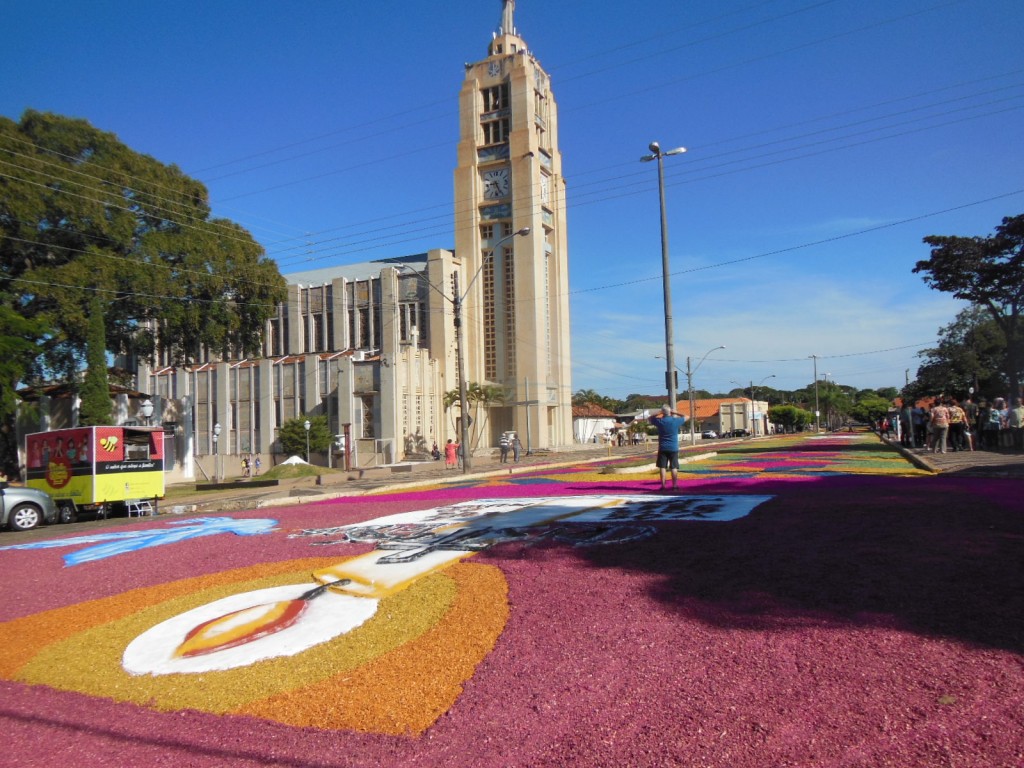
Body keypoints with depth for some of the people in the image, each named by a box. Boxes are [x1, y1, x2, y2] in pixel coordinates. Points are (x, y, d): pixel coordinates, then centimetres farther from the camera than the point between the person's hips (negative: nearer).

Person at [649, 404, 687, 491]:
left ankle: (663, 485, 2)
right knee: (674, 467, 4)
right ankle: (674, 485, 5)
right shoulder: (676, 421, -6)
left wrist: (658, 413, 8)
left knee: (662, 467, 3)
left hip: (662, 448, 0)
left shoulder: (659, 421, -6)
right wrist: (676, 413, 8)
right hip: (673, 448, 0)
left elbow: (649, 419, 14)